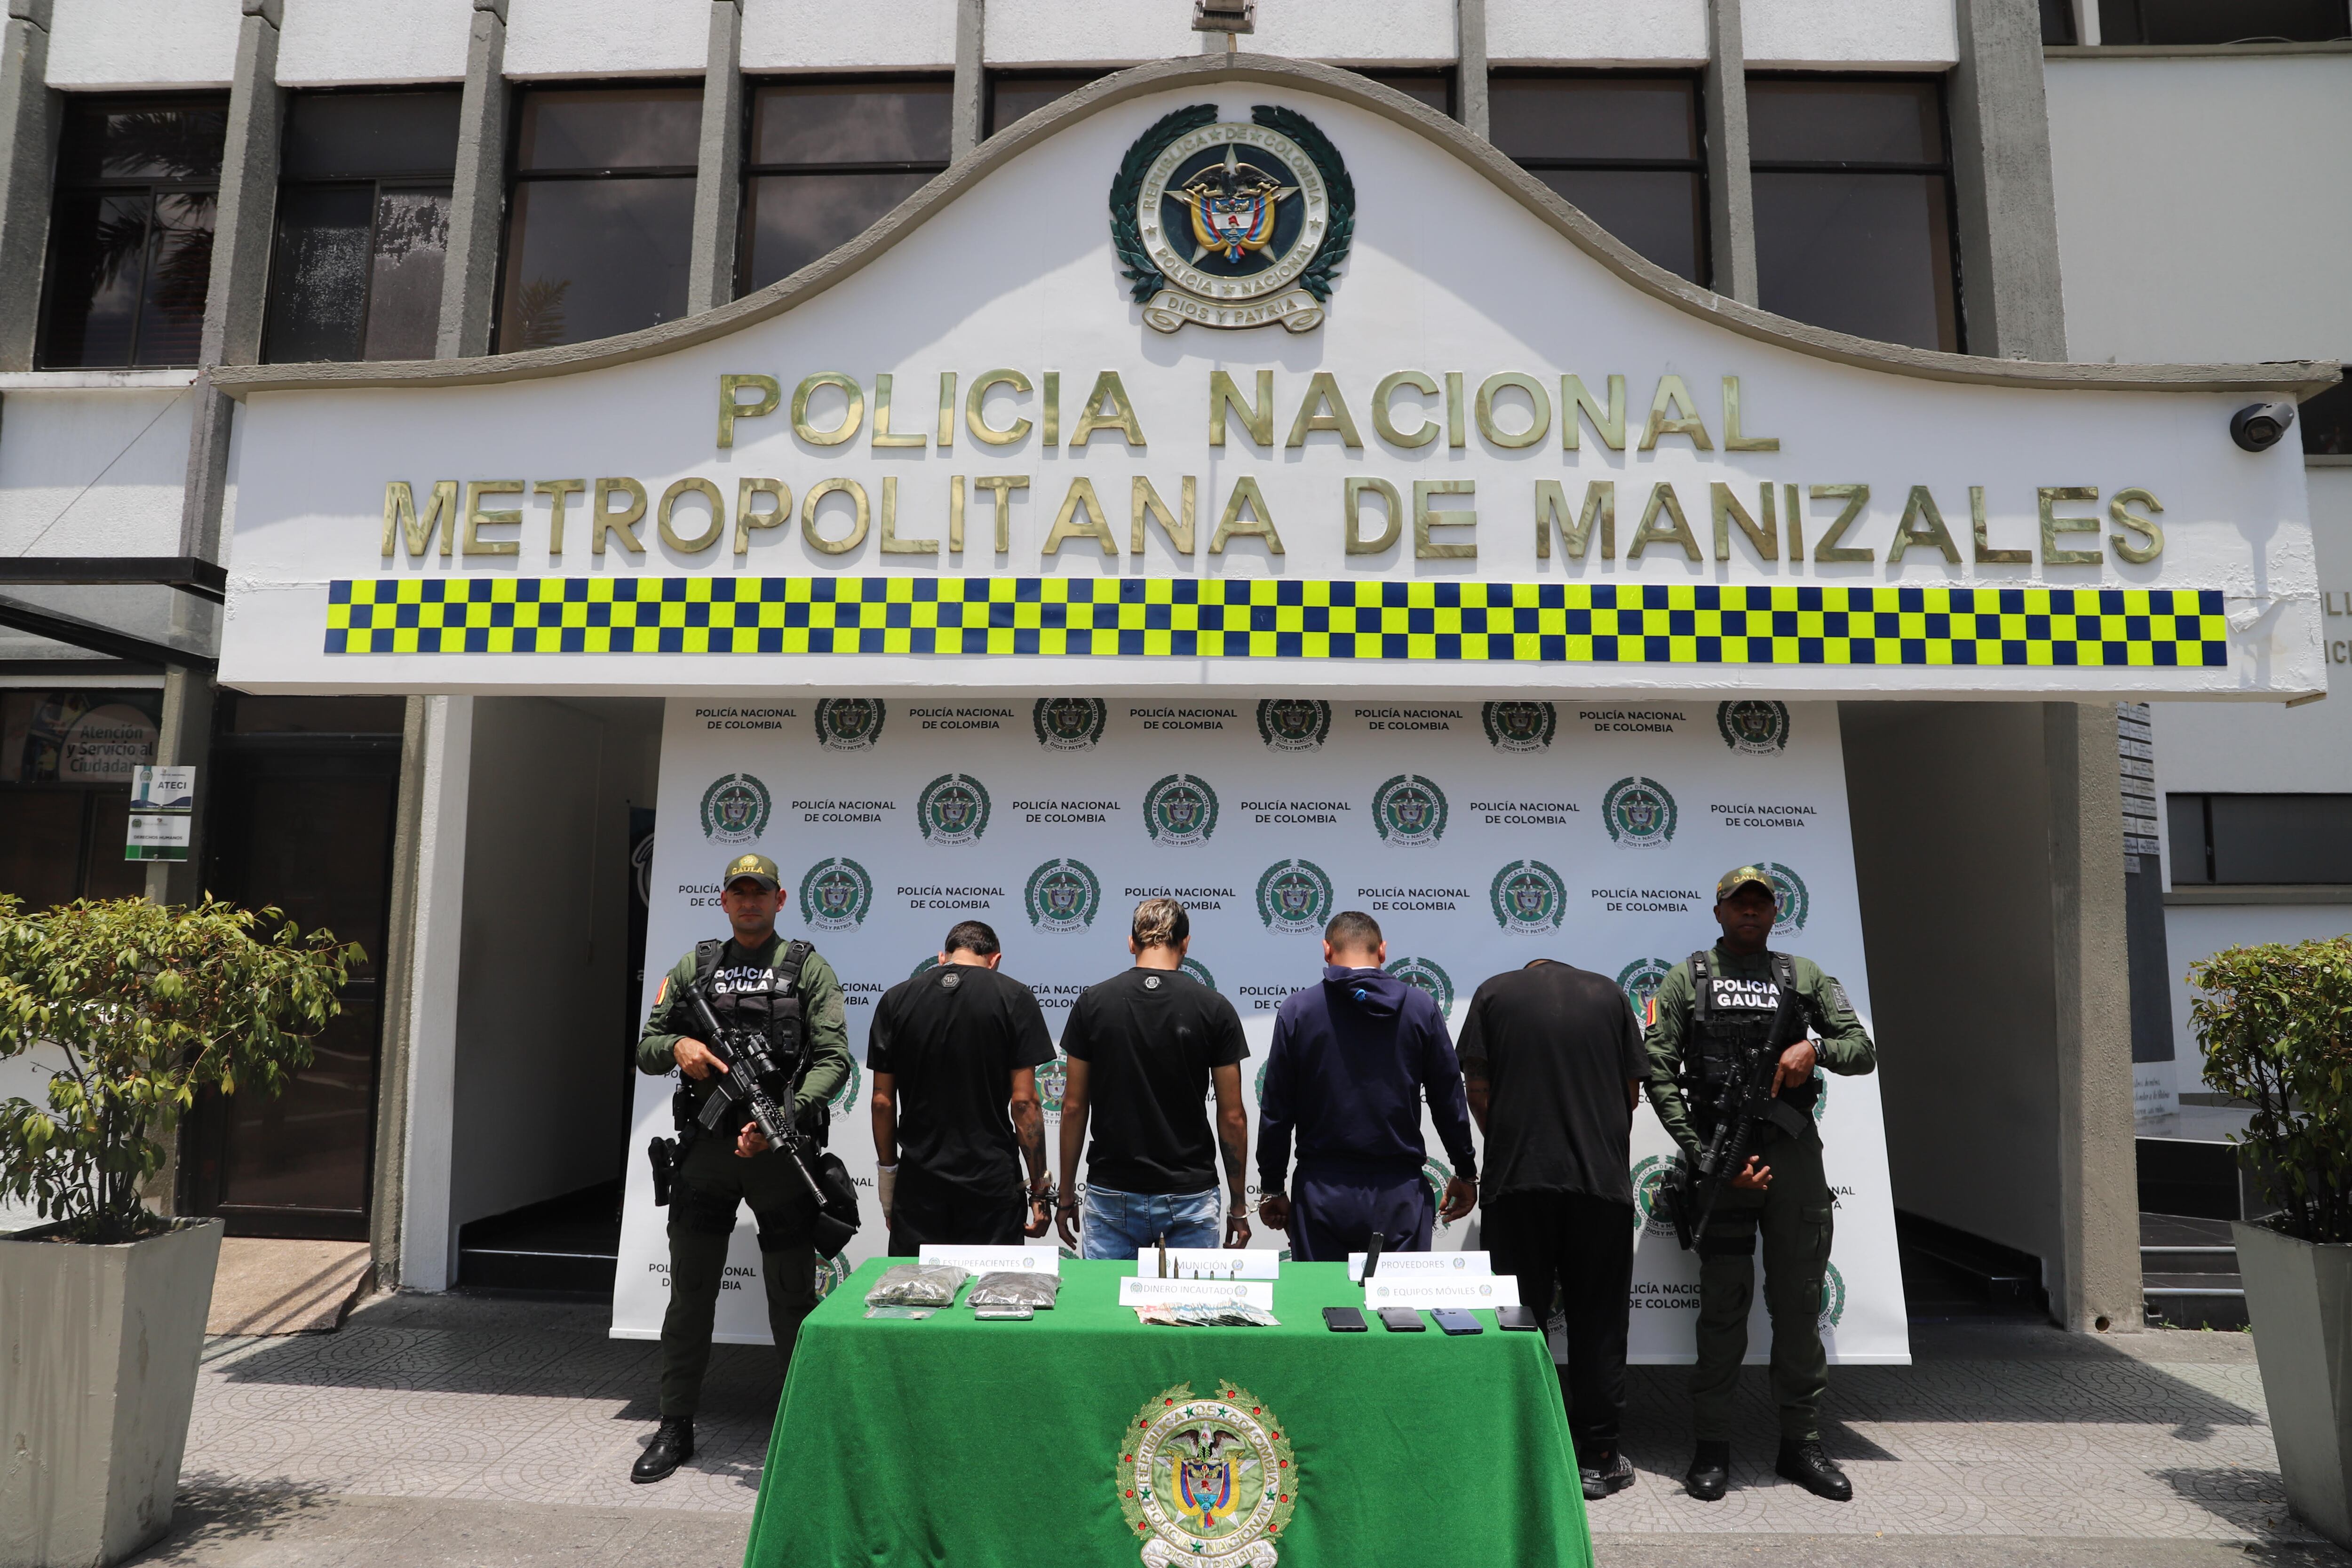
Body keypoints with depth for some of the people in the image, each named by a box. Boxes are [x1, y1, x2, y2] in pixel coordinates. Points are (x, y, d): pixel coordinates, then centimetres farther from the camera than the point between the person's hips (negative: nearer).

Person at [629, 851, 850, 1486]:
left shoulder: (809, 970, 2)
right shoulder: (692, 969, 12)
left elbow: (834, 1058, -6)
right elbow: (646, 1048, 13)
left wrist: (783, 1118, -19)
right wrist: (678, 1046, -10)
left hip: (779, 1149, -2)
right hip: (705, 1149, 3)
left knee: (794, 1299, 6)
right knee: (689, 1293, 11)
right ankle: (676, 1427, 25)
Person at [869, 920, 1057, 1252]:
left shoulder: (896, 999, 3)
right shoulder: (1014, 998, -5)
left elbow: (883, 1101, 3)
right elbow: (1023, 1101, -8)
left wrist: (887, 1174, 14)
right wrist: (1040, 1188, -1)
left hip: (918, 1184, 2)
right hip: (992, 1184, -2)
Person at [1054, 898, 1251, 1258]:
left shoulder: (1093, 1002, -2)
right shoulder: (1215, 1008, -5)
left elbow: (1074, 1107, 0)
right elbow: (1232, 1117, -3)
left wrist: (1067, 1196, 9)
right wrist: (1238, 1206, 6)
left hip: (1111, 1195, 1)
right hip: (1189, 1196, -1)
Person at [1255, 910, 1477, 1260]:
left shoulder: (1297, 1009, -2)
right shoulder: (1420, 1007, 0)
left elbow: (1276, 1110, 1)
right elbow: (1449, 1100, 5)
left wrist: (1272, 1187, 10)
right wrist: (1466, 1174, 18)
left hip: (1322, 1191, 0)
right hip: (1399, 1191, 1)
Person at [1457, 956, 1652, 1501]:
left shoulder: (1494, 992, 7)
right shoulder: (1608, 993, 11)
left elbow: (1478, 1091, 1)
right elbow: (1632, 1090, 10)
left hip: (1517, 1177, -1)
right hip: (1602, 1179, 1)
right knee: (1598, 1321, 10)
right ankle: (1598, 1456, 16)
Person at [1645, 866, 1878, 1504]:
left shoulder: (1804, 976, 13)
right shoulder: (1686, 979, 5)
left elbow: (1864, 1049, 11)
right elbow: (1659, 1074, -1)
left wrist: (1815, 1048, -12)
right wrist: (1705, 1157, -10)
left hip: (1795, 1149, 3)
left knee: (1799, 1301, 8)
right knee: (1723, 1302, 2)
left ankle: (1801, 1444, 20)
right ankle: (1712, 1446, 12)